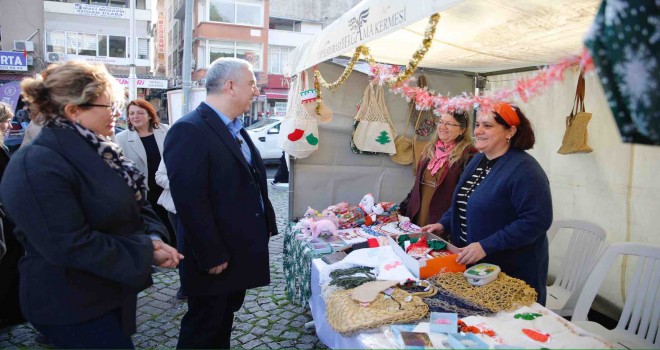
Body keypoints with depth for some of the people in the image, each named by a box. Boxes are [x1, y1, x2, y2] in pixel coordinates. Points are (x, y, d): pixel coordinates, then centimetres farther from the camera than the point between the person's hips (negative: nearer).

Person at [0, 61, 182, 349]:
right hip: (73, 307, -9)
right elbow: (69, 246, -29)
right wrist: (147, 251, -23)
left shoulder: (96, 152, 5)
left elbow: (136, 206, 8)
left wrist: (154, 238, -13)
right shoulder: (37, 167, -24)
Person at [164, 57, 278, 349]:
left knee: (224, 320, 23)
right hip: (216, 257, -9)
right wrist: (212, 256, -22)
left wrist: (265, 225, 12)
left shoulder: (235, 128, 11)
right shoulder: (189, 130, -20)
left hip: (242, 250, 9)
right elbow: (190, 200, -25)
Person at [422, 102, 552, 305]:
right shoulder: (478, 160, 8)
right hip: (472, 263, 8)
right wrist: (443, 224, 6)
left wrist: (486, 246, -29)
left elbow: (536, 220, -27)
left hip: (513, 272, -8)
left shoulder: (524, 170, -20)